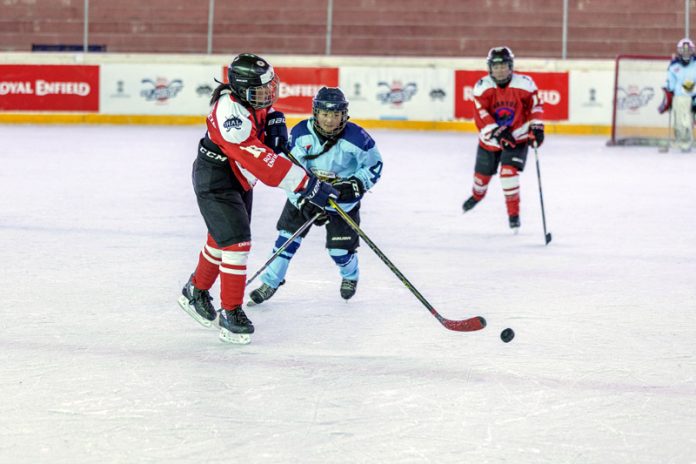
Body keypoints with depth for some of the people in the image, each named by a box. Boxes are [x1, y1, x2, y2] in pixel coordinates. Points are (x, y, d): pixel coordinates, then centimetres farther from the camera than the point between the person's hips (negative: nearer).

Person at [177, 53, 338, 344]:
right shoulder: (230, 114, -36)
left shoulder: (255, 100, -11)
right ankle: (230, 314, -3)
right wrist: (307, 185, -43)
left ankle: (196, 293, 43)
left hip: (239, 179, 9)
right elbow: (262, 162, -42)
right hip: (215, 180, -9)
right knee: (236, 242, -14)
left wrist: (275, 123, -11)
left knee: (222, 239, 22)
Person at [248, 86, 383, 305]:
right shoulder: (301, 133, -21)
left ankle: (350, 276, 33)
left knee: (340, 248, -2)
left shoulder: (356, 138, -23)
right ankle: (271, 281, 13)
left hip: (343, 199, -1)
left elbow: (374, 165, -9)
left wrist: (356, 185, -24)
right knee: (288, 234, -2)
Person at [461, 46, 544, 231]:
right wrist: (497, 132, -33)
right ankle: (477, 194, 53)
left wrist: (537, 127, -15)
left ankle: (514, 214, -9)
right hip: (490, 139, 2)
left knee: (509, 171, -20)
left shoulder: (524, 84, -15)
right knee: (483, 172, 17)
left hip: (517, 138, -2)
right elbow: (481, 114, -22)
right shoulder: (482, 87, -16)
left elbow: (535, 105, -5)